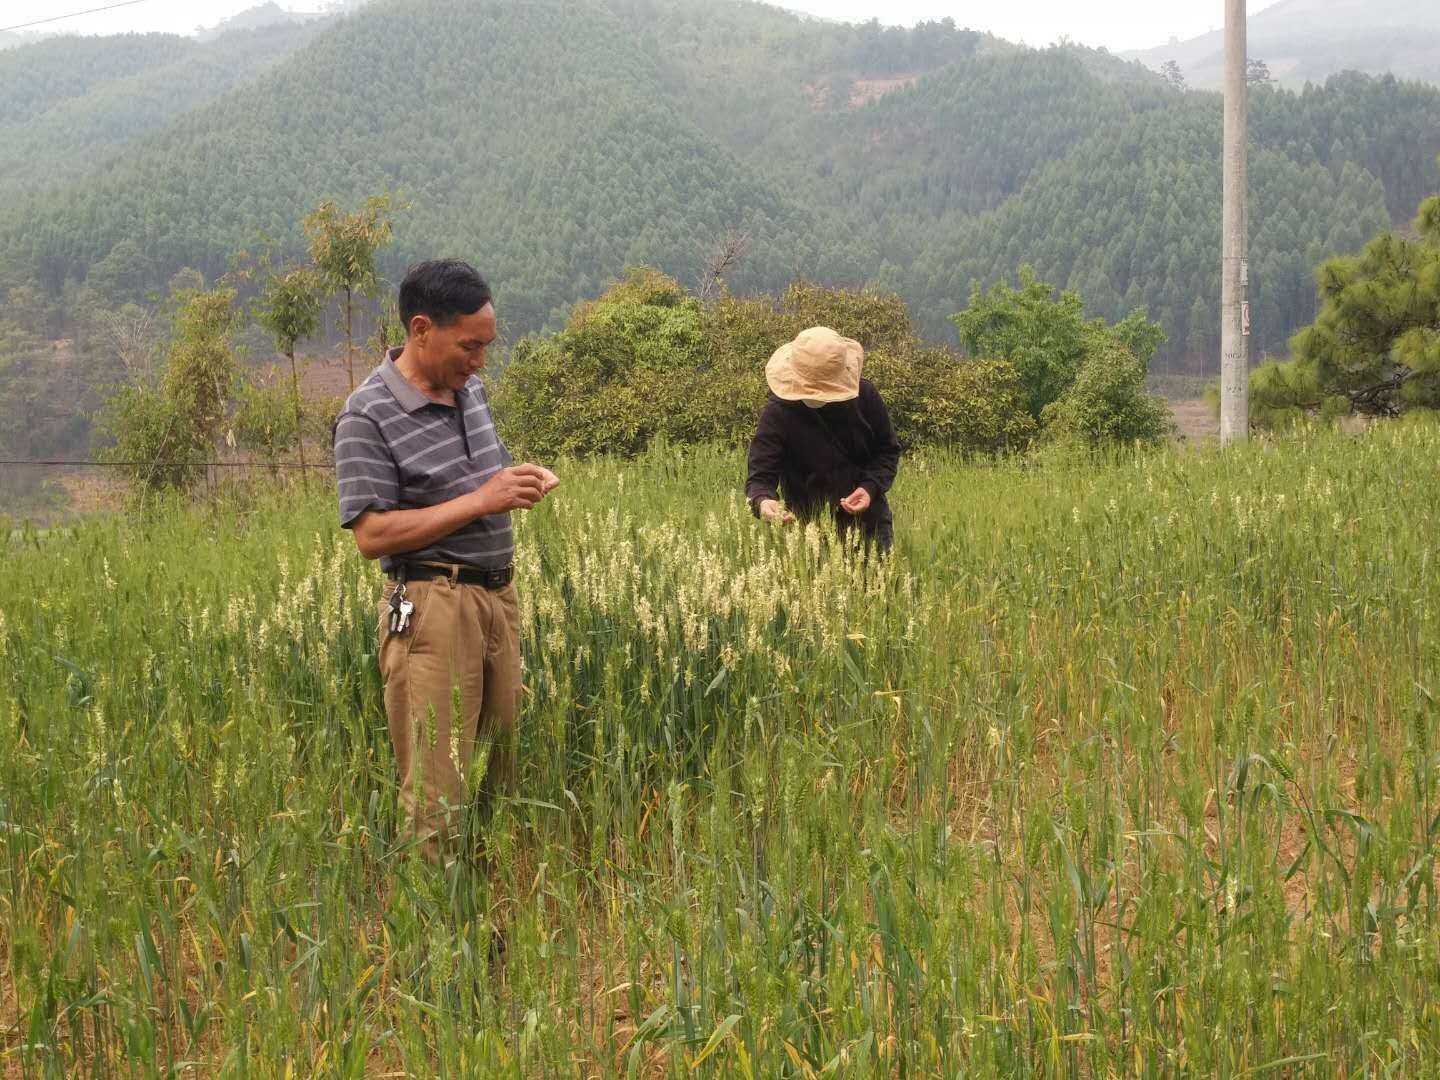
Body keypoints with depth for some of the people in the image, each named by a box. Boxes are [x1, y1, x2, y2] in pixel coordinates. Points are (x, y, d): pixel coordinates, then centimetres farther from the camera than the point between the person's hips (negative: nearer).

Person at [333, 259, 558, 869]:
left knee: (498, 776, 12)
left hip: (498, 598, 8)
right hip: (432, 607, -8)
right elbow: (371, 534, -17)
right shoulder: (368, 416, -12)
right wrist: (481, 501, -19)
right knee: (437, 794, -6)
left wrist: (520, 481, 3)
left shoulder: (471, 390, 11)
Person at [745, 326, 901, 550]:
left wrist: (871, 487, -17)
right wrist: (763, 500, -43)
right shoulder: (777, 413, -19)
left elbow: (887, 450, 1)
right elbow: (760, 476, -20)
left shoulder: (864, 395, -11)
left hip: (870, 523, 2)